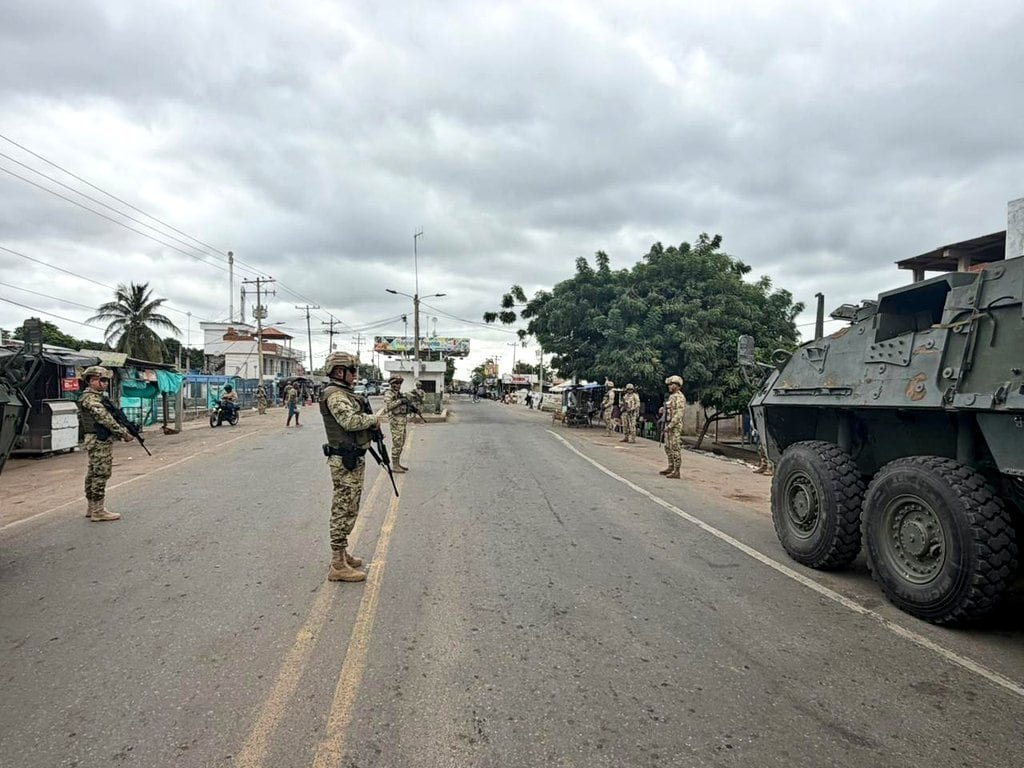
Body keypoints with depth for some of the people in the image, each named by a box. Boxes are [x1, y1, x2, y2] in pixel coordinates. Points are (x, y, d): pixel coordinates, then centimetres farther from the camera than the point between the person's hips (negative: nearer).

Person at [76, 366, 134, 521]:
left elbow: (109, 418, 18)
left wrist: (123, 430, 6)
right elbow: (105, 419, -22)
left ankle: (91, 507, 23)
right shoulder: (90, 398, -15)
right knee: (100, 474, -7)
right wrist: (123, 434, -19)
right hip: (98, 442, -10)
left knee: (93, 473, 14)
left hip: (102, 441, 10)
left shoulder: (100, 396, 16)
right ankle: (98, 511, -4)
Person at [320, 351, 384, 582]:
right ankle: (338, 565, -1)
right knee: (344, 511, -6)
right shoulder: (335, 394, -16)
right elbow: (350, 421, -29)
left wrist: (372, 423, 4)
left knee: (348, 510, 18)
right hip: (345, 461, -10)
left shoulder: (345, 393, 17)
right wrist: (374, 418, -13)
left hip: (354, 459, 10)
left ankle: (342, 554, 29)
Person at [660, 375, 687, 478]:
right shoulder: (672, 396, 16)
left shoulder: (679, 397, -15)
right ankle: (671, 468, 24)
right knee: (668, 448, 15)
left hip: (675, 427, -10)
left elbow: (679, 414, -22)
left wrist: (670, 426, -23)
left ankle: (676, 471, -5)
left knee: (676, 448, -7)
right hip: (669, 426, 11)